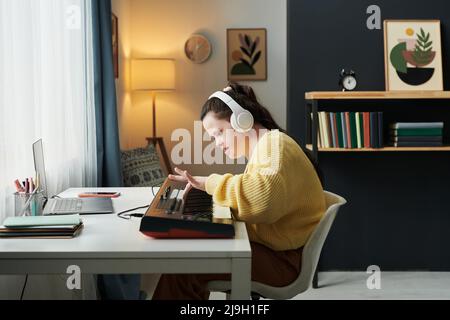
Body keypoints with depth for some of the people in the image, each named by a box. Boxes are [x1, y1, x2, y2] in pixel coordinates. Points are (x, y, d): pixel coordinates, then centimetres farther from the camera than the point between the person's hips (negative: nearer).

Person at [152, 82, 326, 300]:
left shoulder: (275, 143, -16)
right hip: (269, 246, 10)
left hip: (282, 258, -10)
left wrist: (213, 183, -23)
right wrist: (207, 186, 2)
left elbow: (264, 199, -34)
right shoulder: (264, 146, 17)